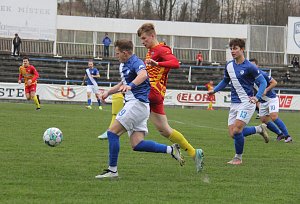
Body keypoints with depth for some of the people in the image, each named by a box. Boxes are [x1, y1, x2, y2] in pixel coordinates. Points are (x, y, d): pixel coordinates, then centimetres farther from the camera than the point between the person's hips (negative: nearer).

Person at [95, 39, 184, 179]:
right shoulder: (123, 65, 19)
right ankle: (171, 150, 3)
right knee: (137, 145, 1)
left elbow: (143, 74, -36)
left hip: (137, 103, -10)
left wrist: (130, 85, -53)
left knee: (112, 133, -10)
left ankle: (112, 170, -7)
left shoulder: (136, 62, -12)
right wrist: (108, 92, 27)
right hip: (133, 104, 10)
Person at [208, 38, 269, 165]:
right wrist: (214, 90, 13)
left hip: (247, 102, -7)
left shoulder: (249, 67, -11)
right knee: (233, 134, 0)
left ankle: (238, 158, 2)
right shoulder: (229, 66, 8)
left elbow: (263, 82, -9)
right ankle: (259, 129, 24)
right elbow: (225, 81, 26)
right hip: (234, 103, 7)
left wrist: (257, 97, -23)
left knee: (237, 130, -18)